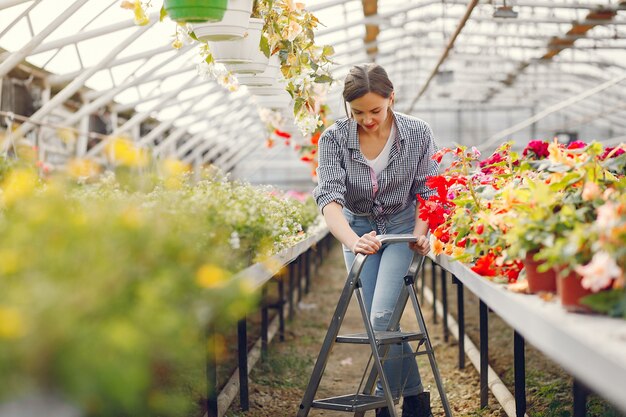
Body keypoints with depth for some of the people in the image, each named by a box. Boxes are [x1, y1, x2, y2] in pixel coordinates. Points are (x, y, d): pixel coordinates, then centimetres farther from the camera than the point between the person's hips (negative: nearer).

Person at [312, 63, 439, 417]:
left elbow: (427, 191, -7)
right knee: (379, 321, 1)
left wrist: (420, 235, -24)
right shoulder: (334, 139, -19)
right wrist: (353, 241, -47)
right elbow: (329, 195, -30)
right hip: (358, 230, 2)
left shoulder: (418, 133, -17)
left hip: (402, 226, -2)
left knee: (381, 317, -17)